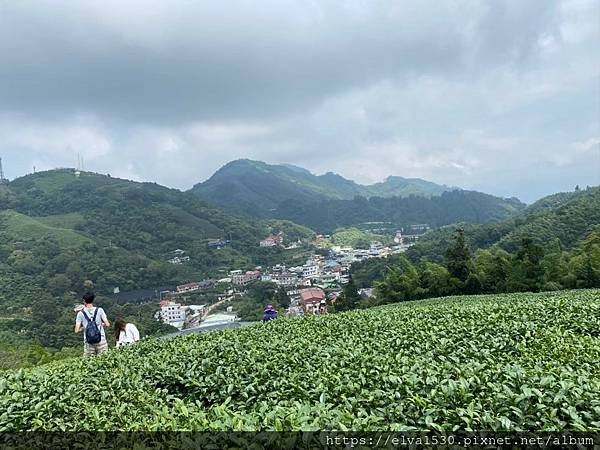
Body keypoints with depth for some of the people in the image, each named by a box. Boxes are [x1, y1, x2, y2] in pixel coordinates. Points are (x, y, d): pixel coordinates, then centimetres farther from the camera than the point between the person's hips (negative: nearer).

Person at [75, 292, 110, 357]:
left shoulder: (80, 313, -1)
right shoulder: (99, 310, -3)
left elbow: (77, 330, -3)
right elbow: (107, 324, -5)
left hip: (88, 343, 1)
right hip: (101, 341, 0)